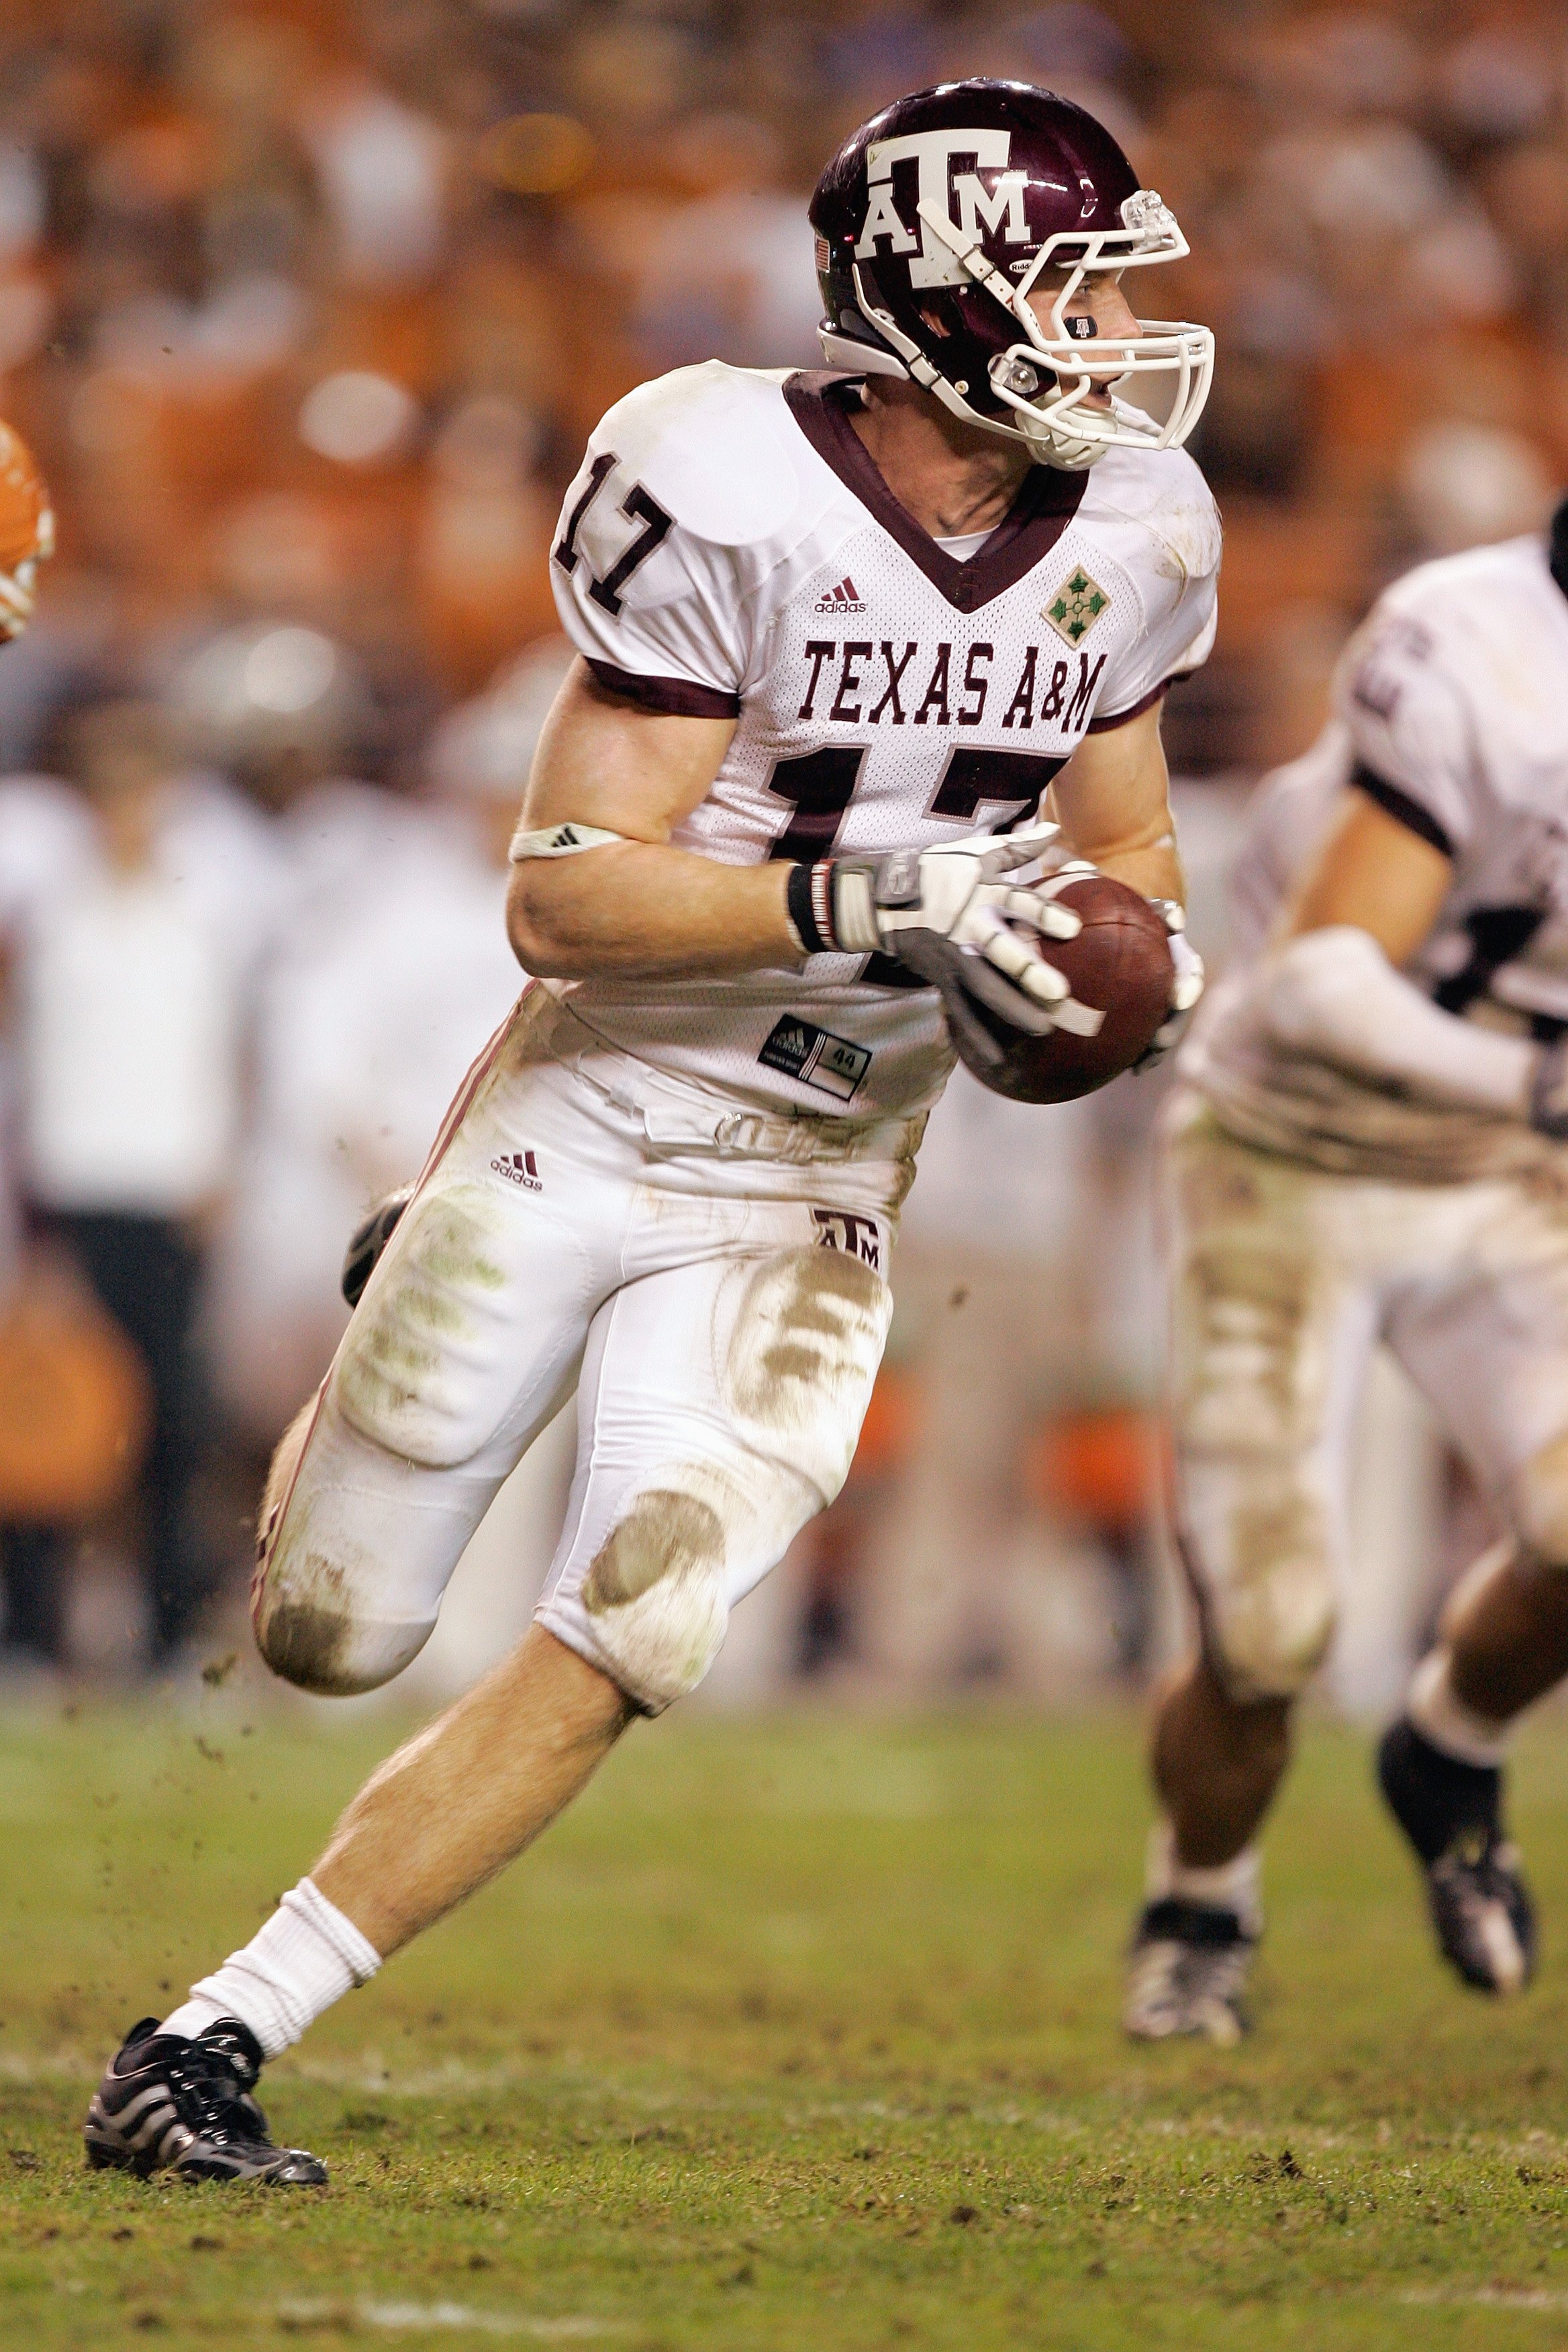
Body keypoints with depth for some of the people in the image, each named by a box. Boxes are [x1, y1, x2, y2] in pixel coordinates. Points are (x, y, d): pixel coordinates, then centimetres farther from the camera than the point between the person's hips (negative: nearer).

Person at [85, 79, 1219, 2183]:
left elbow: (1128, 852, 15)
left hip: (806, 1204, 4)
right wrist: (868, 899, -31)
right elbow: (564, 895, -21)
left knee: (623, 1652, -14)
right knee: (331, 1638, 6)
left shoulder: (1128, 536, -1)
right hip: (587, 1137, -4)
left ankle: (215, 2046, -8)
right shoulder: (738, 504, -19)